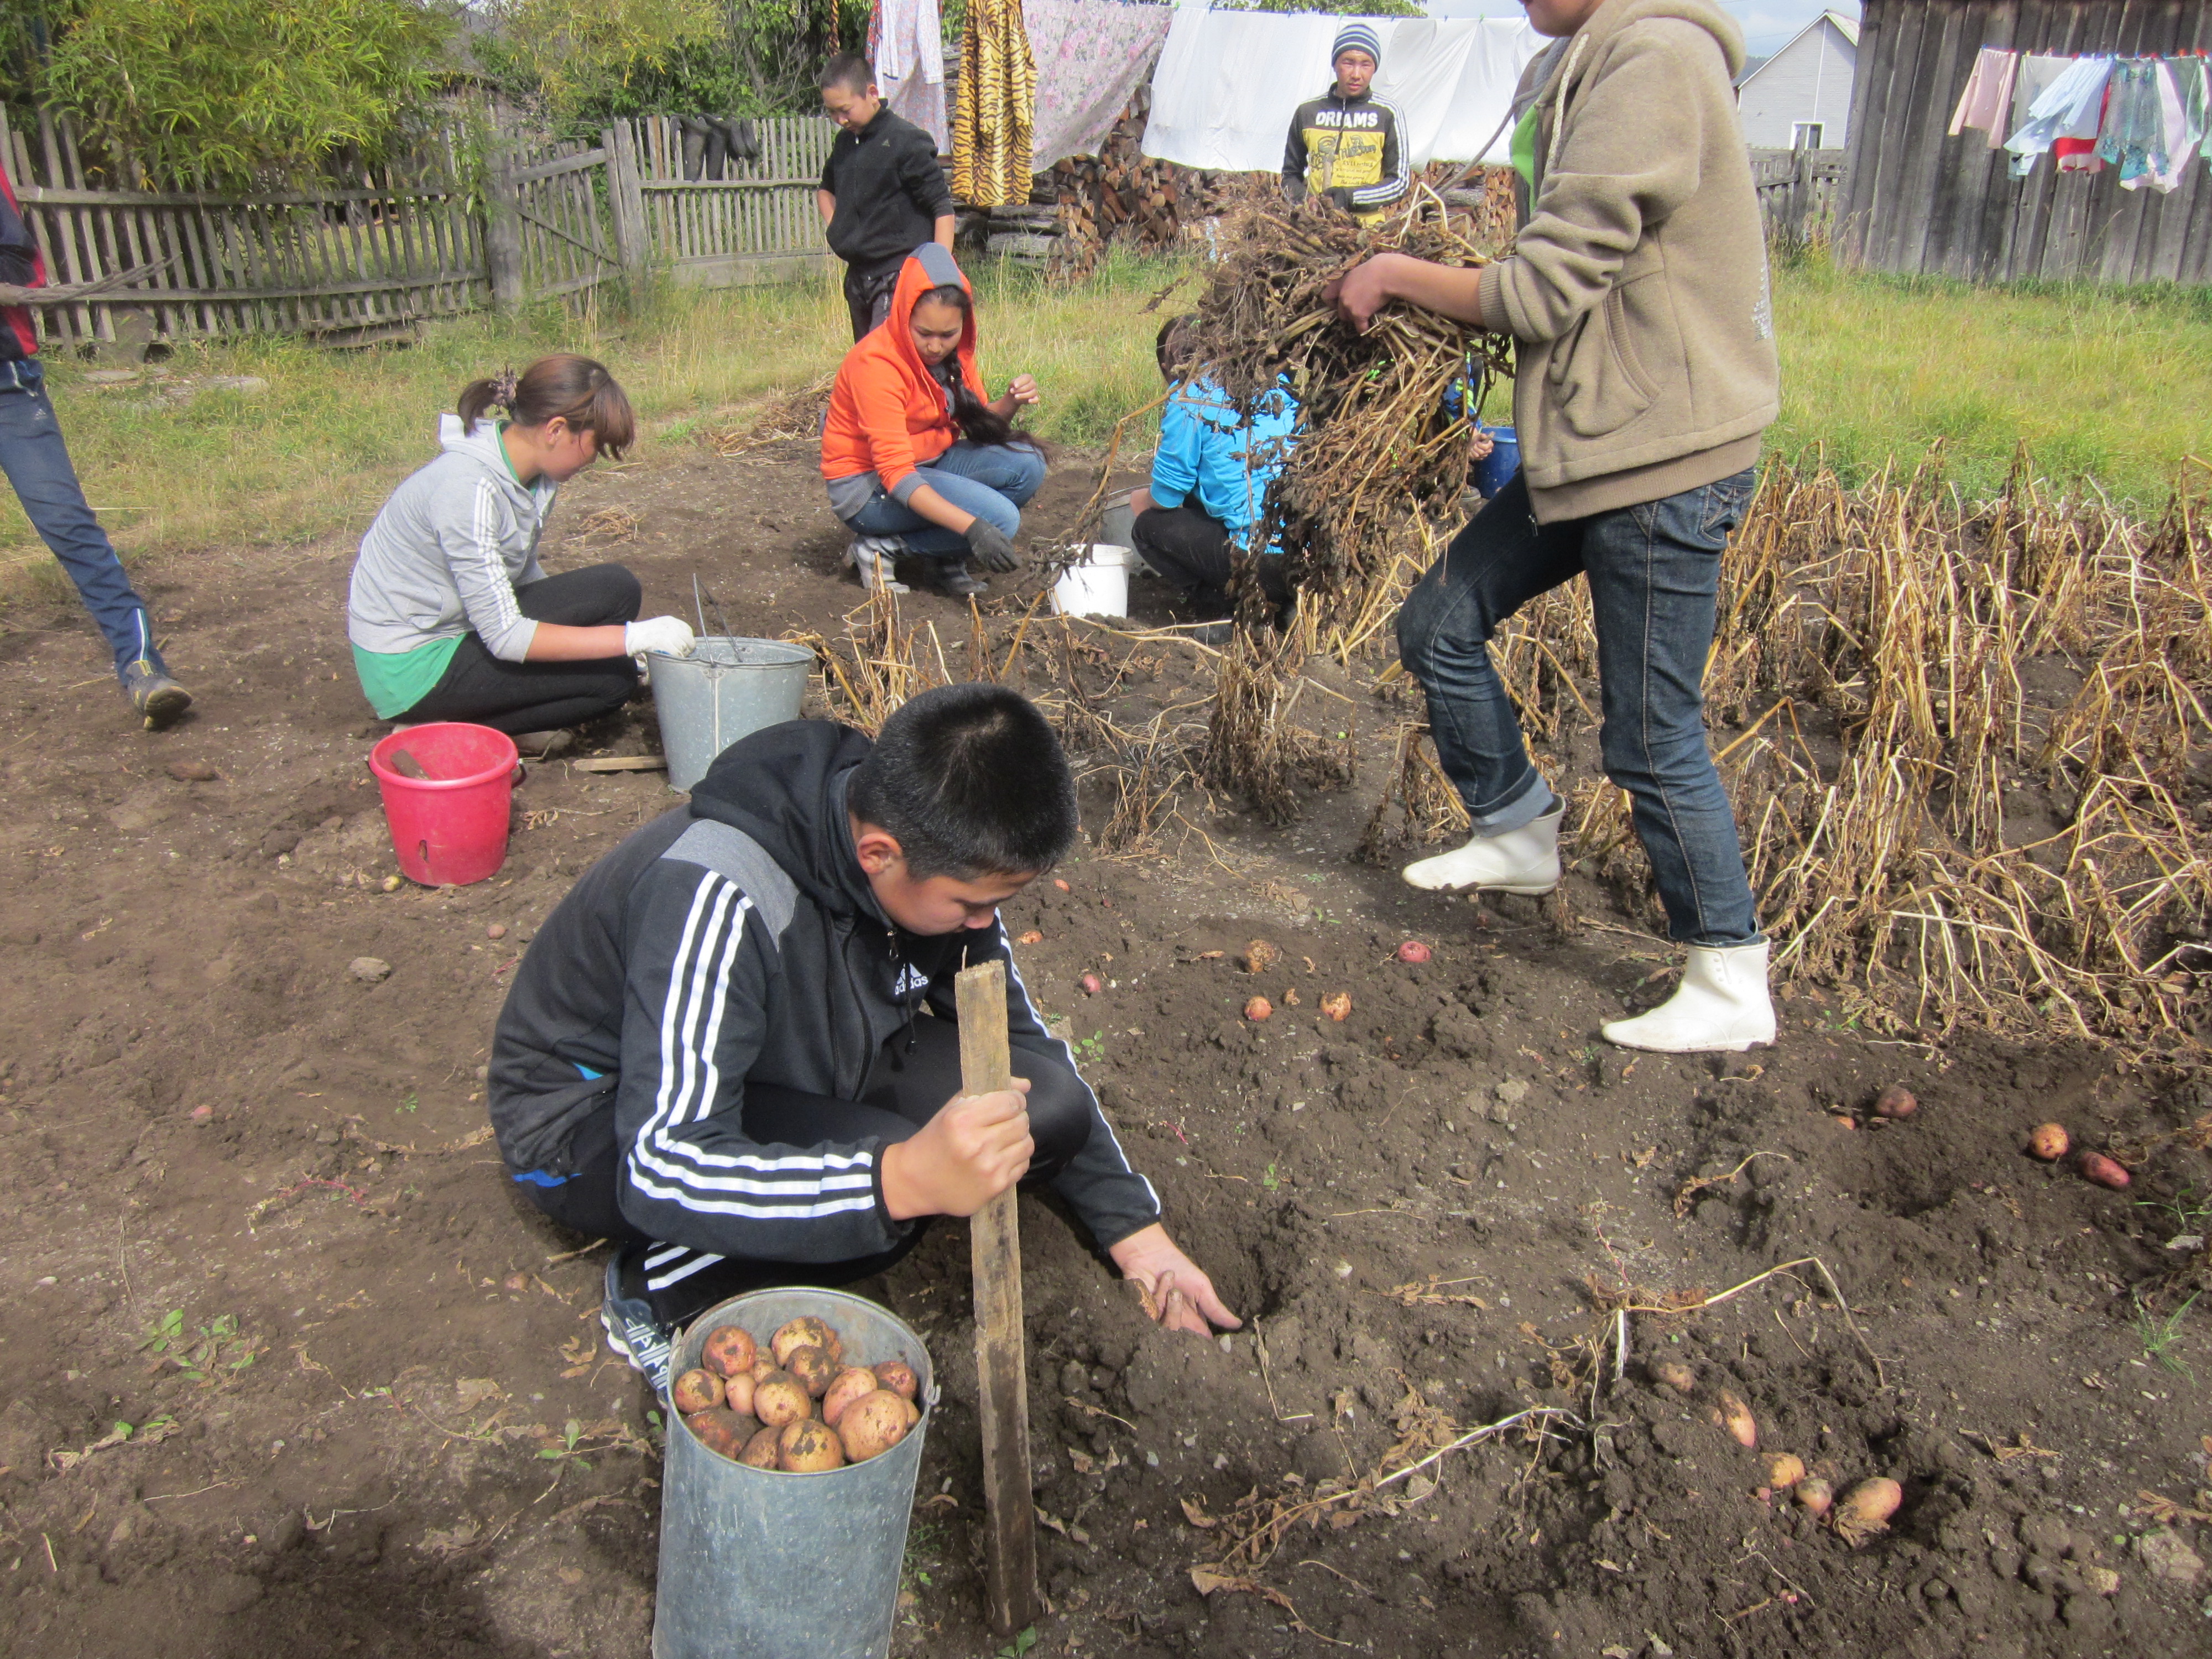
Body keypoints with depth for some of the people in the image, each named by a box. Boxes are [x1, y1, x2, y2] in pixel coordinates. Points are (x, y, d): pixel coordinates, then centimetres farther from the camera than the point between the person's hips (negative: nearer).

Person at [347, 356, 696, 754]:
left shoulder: (527, 473, -2)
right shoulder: (469, 487, -27)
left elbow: (523, 575, 12)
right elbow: (506, 637, -27)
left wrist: (626, 644, 6)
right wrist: (635, 637, -26)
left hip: (459, 627, 8)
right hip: (408, 669, -8)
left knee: (615, 589, -6)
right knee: (610, 680, -14)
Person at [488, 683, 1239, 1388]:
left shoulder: (931, 856, -14)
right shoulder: (719, 898, -35)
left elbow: (1022, 1040, 1)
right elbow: (663, 1172, -40)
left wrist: (1132, 1226, 0)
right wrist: (905, 1179, -53)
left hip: (789, 1071, 7)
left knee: (1047, 1101, -14)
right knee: (884, 1184, -35)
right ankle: (654, 1292, -9)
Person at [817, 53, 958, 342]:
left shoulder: (906, 141, -10)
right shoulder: (845, 142, 13)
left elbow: (943, 209, -11)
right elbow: (826, 188, 34)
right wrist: (834, 228, 14)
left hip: (900, 277, -8)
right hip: (857, 277, 8)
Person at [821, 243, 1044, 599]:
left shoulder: (954, 351, -3)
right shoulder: (876, 365, -25)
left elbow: (977, 422, 4)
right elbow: (896, 474, -30)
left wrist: (1011, 403, -21)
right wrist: (972, 526, -41)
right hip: (868, 484, -7)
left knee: (1027, 464, -14)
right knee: (1001, 518, -25)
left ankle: (947, 558, -2)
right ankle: (881, 547, -8)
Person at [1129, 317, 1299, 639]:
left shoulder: (1188, 394, -3)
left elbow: (1167, 495, 0)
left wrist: (1143, 500, 24)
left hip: (1261, 560, -6)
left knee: (1149, 527, 14)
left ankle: (1219, 611, 2)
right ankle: (1285, 602, 15)